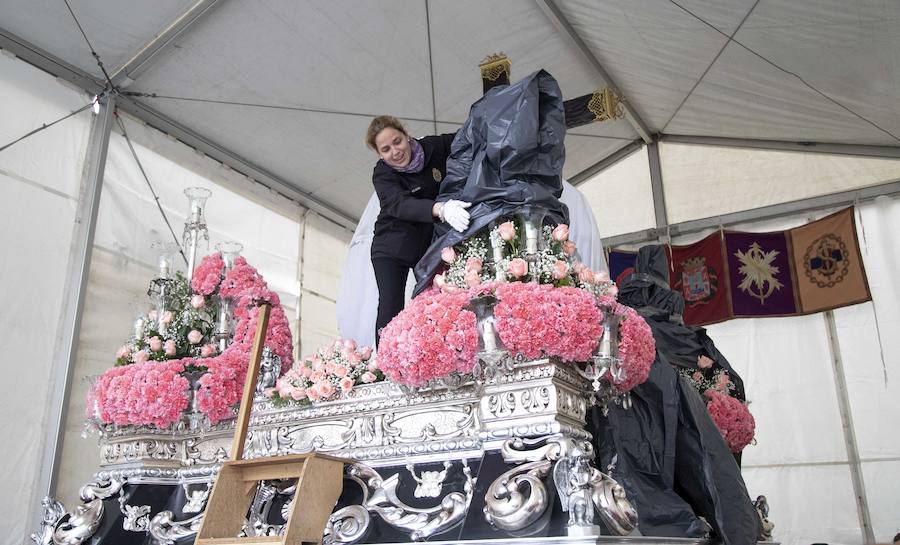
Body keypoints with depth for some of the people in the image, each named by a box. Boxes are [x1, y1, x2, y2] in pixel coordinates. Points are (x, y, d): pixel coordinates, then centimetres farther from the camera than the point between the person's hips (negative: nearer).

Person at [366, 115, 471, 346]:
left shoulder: (435, 147, -9)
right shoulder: (382, 175, -17)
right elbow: (401, 205, -36)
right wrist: (441, 209, -55)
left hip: (431, 244, 2)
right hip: (392, 247, -2)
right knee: (390, 308, -11)